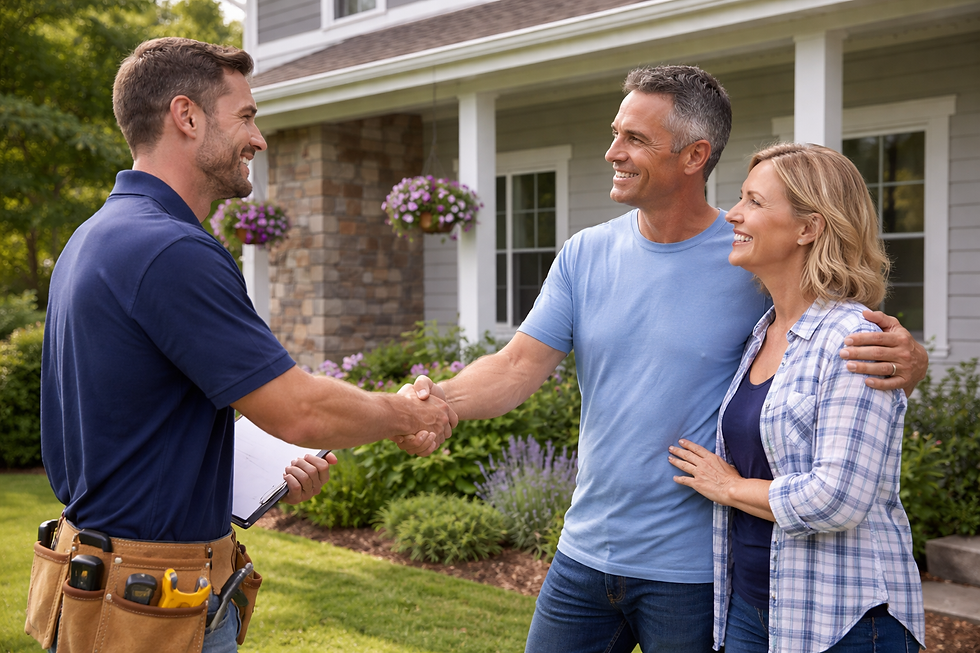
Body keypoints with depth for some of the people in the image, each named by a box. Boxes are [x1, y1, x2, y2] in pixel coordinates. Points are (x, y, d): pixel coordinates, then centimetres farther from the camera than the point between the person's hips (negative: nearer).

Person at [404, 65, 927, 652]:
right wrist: (442, 400, -24)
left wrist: (906, 359, -29)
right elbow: (520, 365, -5)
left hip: (694, 574, -3)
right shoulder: (585, 255, 1)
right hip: (585, 554, 4)